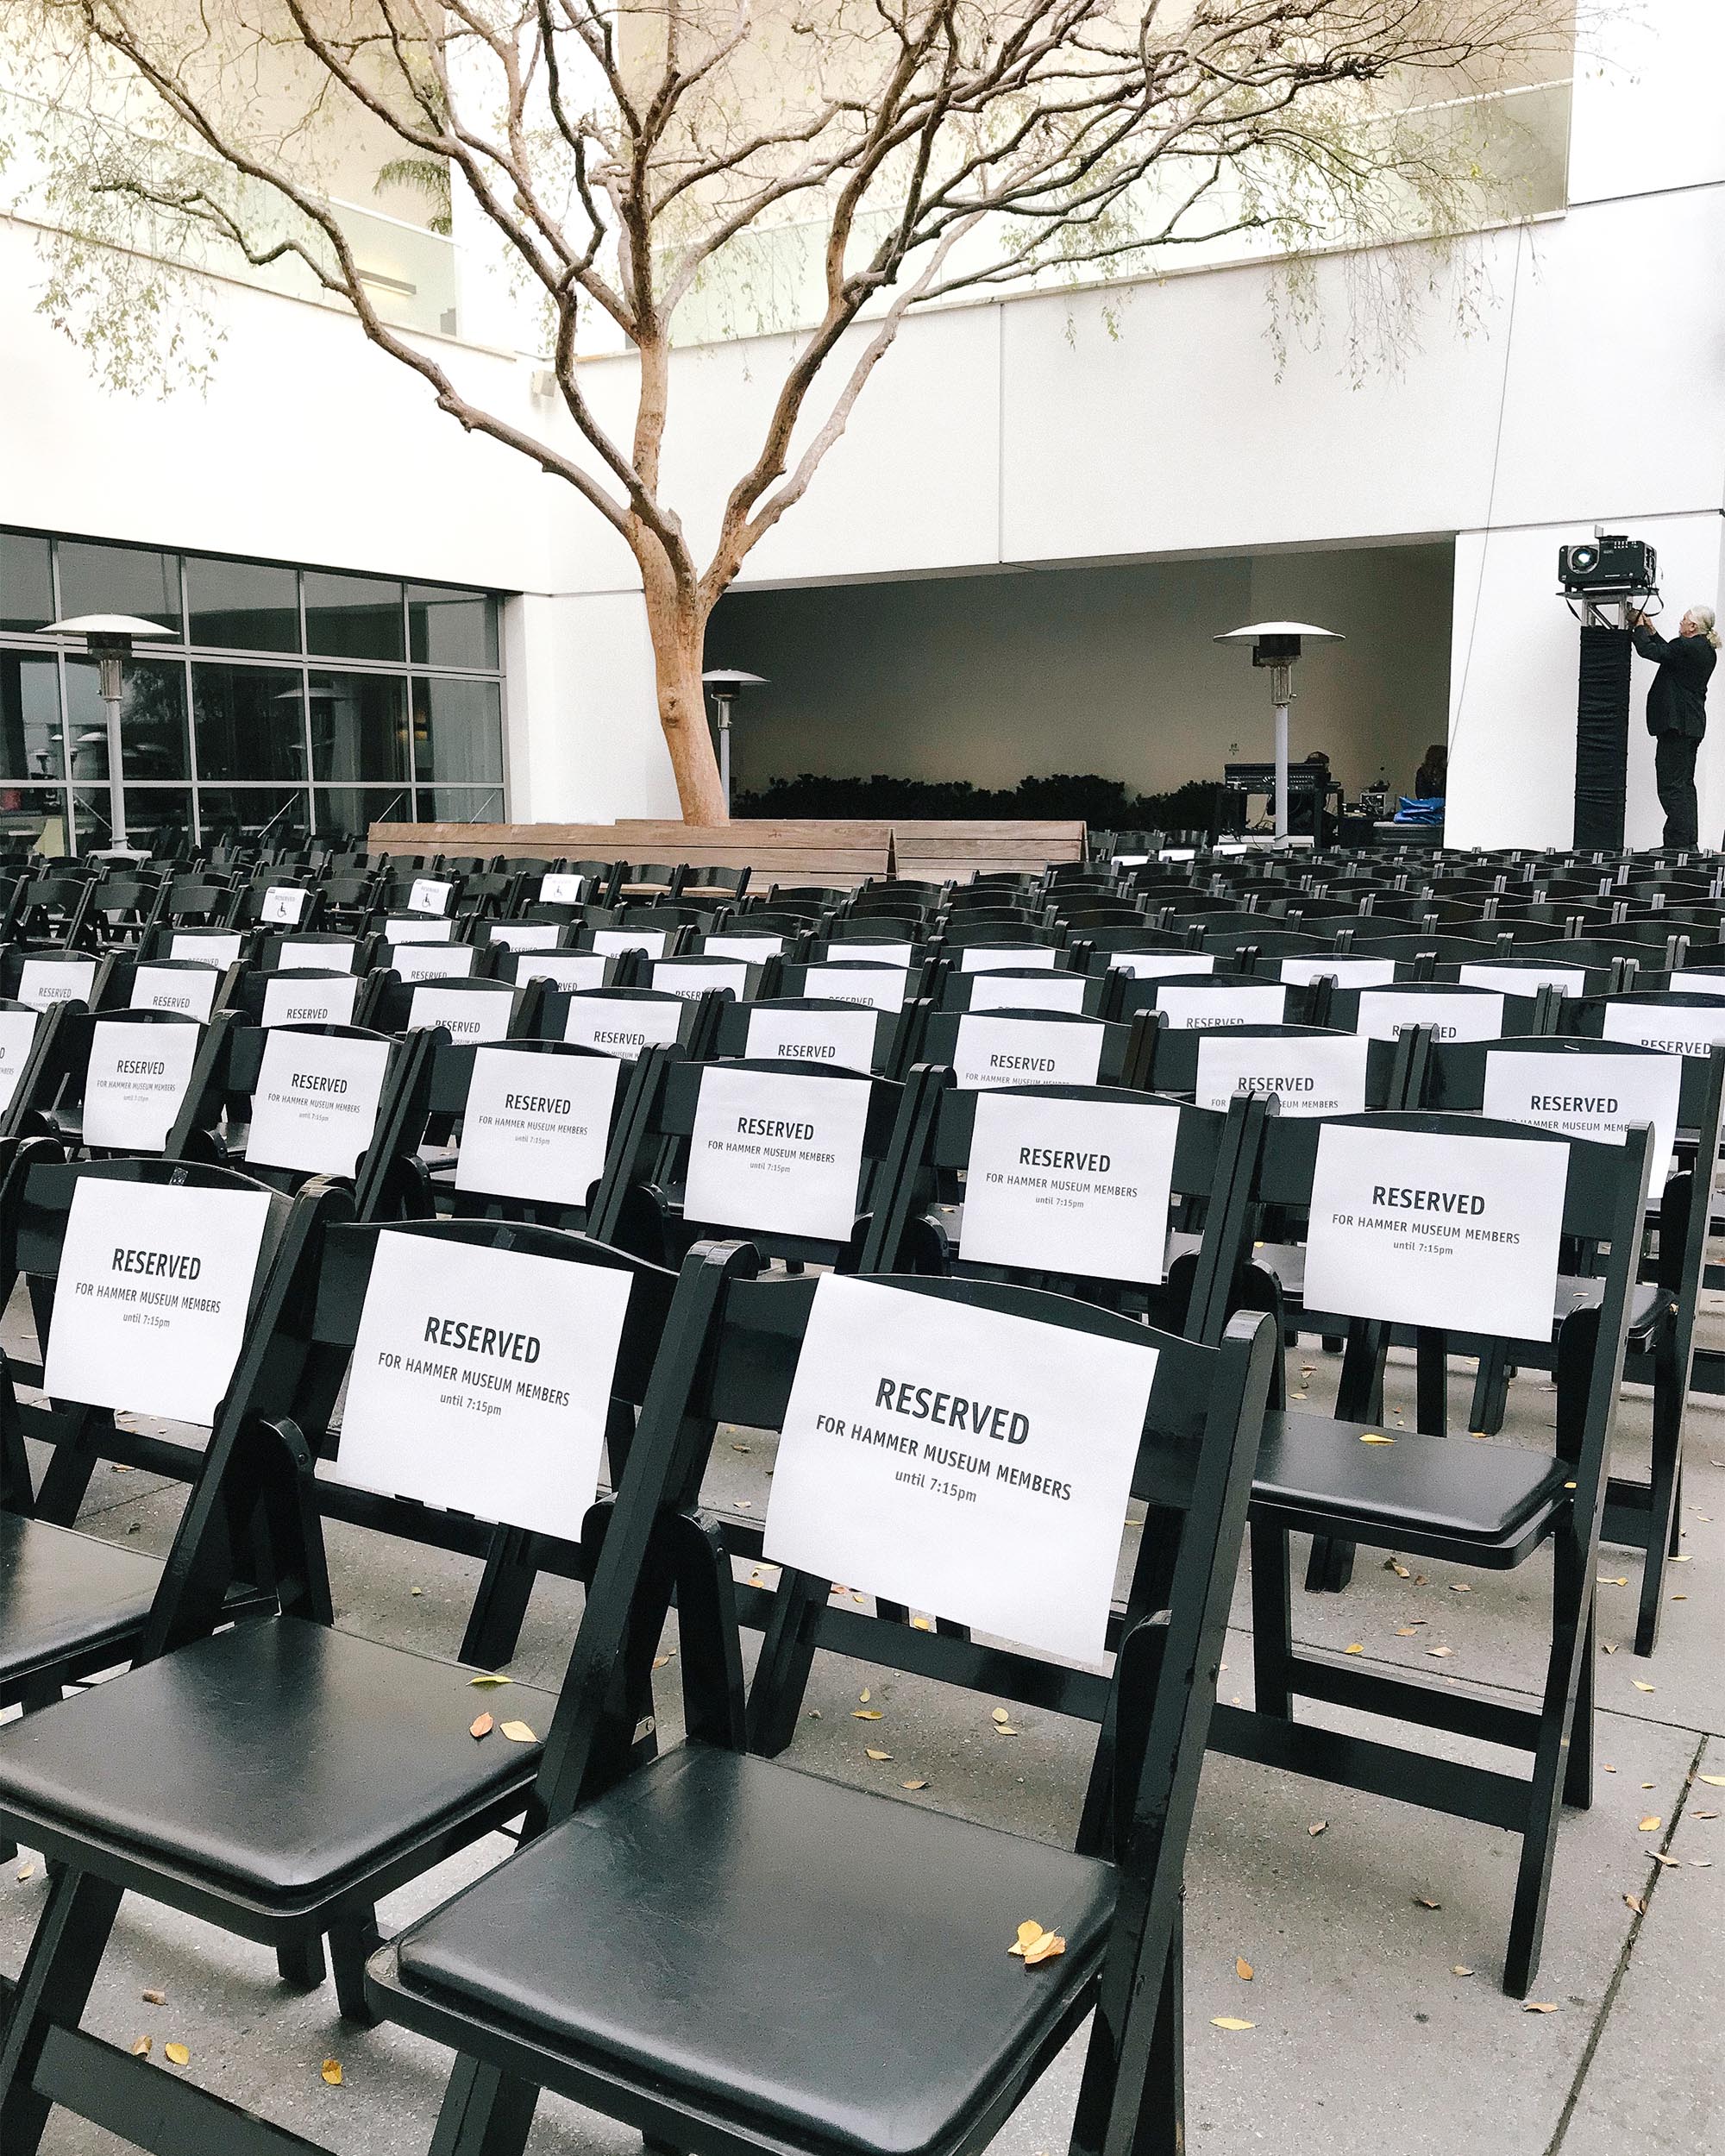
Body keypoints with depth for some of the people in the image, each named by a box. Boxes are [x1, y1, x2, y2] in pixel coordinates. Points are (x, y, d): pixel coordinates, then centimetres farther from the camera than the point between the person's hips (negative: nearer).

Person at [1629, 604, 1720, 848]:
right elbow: (1668, 652, 23)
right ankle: (1690, 842, 18)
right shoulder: (1707, 651, 12)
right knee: (1684, 784, 15)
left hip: (1676, 724, -10)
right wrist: (1650, 630, 23)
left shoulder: (1687, 647, -17)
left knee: (1671, 785, -8)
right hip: (1692, 725, 10)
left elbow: (1649, 651, -15)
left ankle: (1679, 841, -10)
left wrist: (1639, 627, 2)